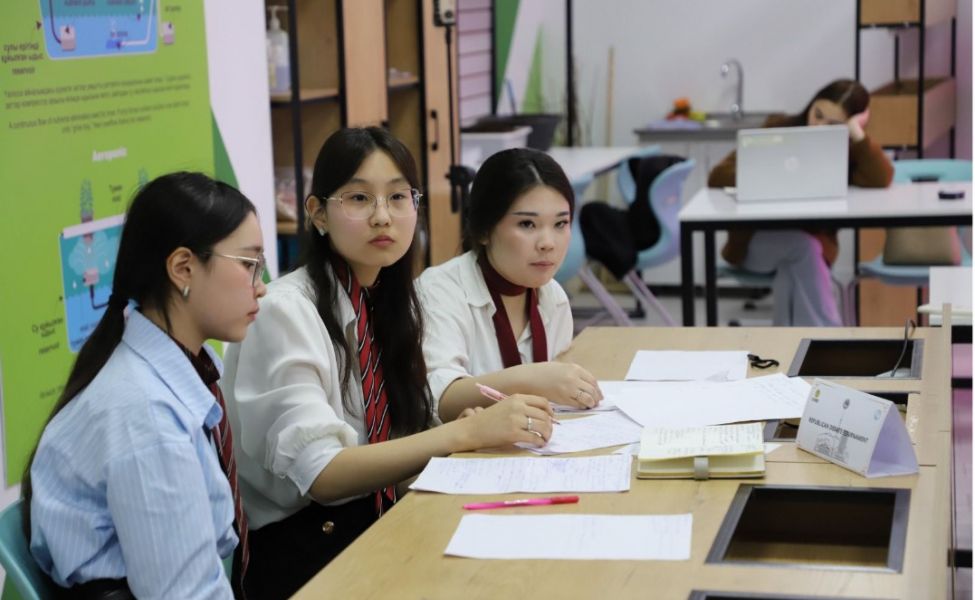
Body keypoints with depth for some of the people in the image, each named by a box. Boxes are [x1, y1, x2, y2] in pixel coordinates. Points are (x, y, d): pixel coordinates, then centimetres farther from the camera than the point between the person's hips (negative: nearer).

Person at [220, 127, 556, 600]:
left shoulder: (392, 299, 8)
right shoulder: (285, 311, -14)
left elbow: (393, 440, 10)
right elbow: (322, 475, -21)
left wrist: (472, 426, -10)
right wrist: (468, 432, -27)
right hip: (305, 550, -7)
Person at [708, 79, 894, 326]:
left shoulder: (849, 150, -1)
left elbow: (881, 180, -23)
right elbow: (718, 176, -10)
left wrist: (857, 134, -21)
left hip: (813, 243, 1)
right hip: (756, 242, -1)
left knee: (792, 275, -33)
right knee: (804, 245, -31)